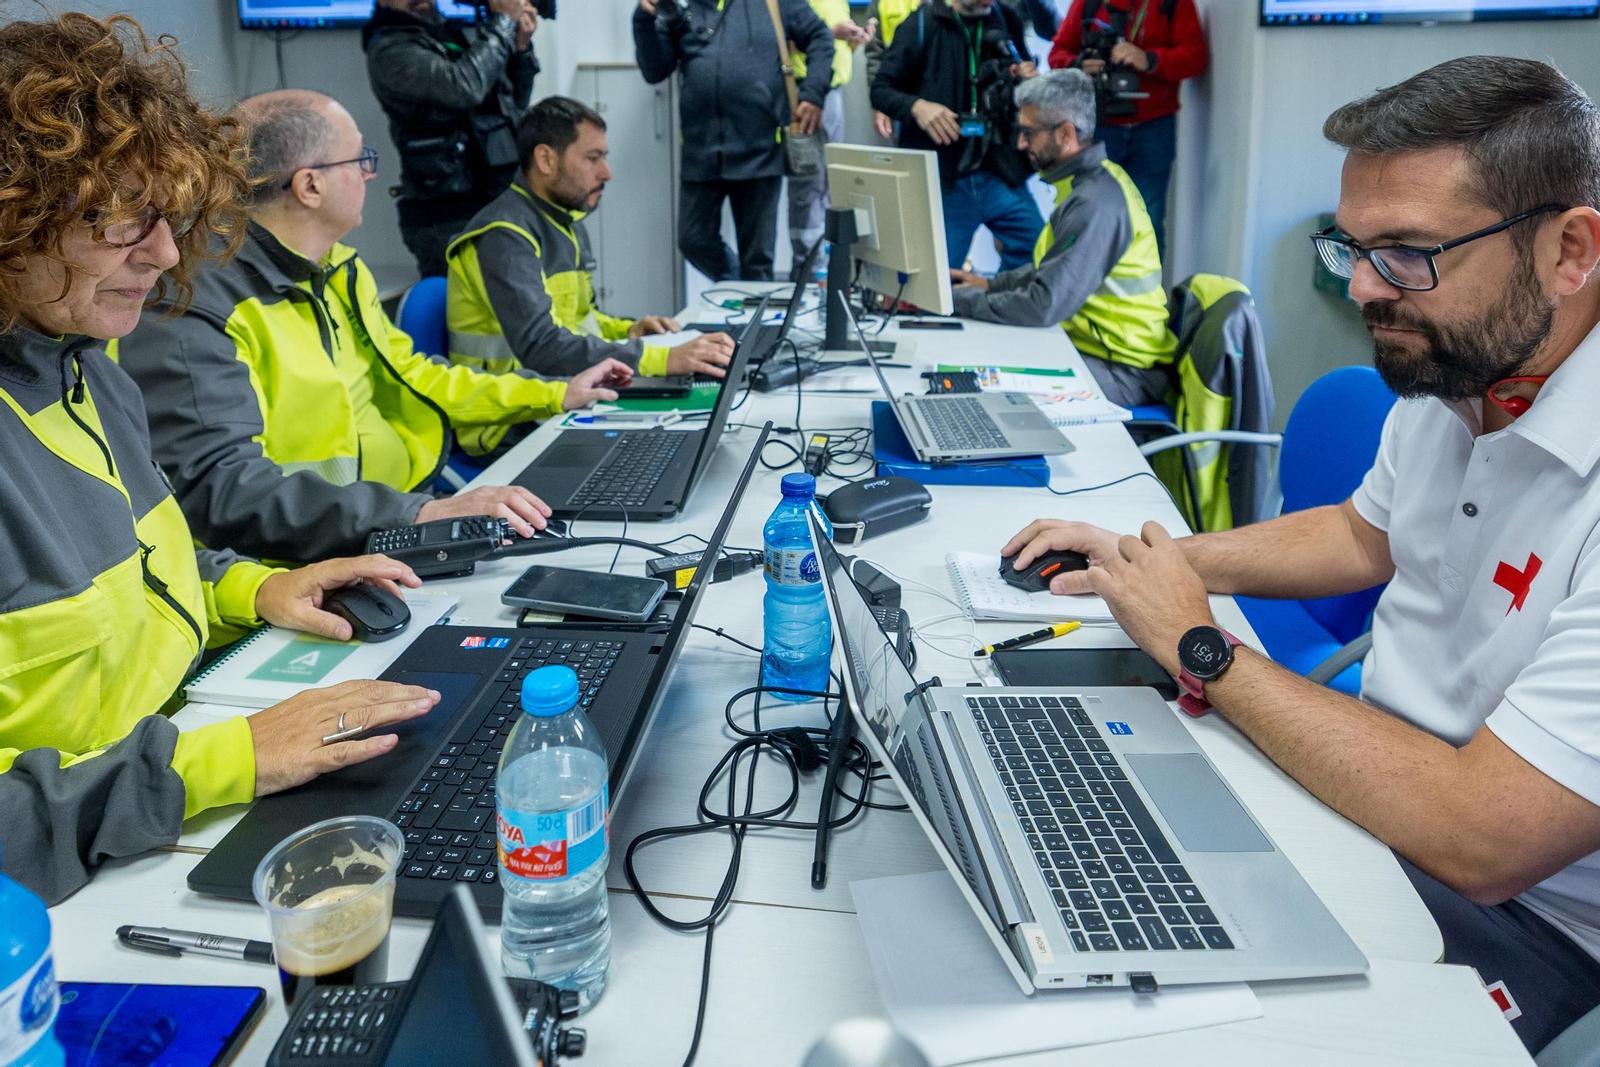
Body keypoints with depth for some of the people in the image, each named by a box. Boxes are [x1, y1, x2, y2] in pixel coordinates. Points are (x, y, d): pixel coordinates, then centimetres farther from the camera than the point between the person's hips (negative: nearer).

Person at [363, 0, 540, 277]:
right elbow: (464, 87, -21)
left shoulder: (457, 33, 14)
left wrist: (521, 47, 5)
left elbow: (515, 103, 22)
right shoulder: (389, 50, -6)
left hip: (499, 200, 7)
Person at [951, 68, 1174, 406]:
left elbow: (1044, 306, -27)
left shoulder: (1095, 204, -23)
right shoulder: (1091, 181, 10)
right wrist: (989, 284, 11)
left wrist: (958, 299, -18)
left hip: (1124, 371, -10)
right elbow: (1053, 268, 22)